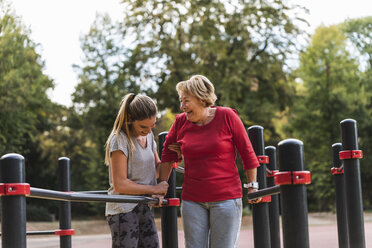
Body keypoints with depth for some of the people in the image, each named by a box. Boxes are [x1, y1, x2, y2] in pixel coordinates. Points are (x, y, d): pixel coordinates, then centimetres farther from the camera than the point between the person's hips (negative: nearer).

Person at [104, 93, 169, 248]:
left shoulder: (148, 136, 11)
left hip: (144, 209, 8)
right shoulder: (119, 140, -13)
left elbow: (158, 165, 25)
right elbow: (120, 185, -17)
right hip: (123, 211, -8)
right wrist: (154, 189, -11)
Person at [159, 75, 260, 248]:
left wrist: (252, 185, 1)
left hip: (226, 197, -3)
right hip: (192, 200, 3)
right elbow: (168, 154, 15)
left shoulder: (226, 116, -5)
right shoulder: (181, 122, 3)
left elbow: (247, 152, 0)